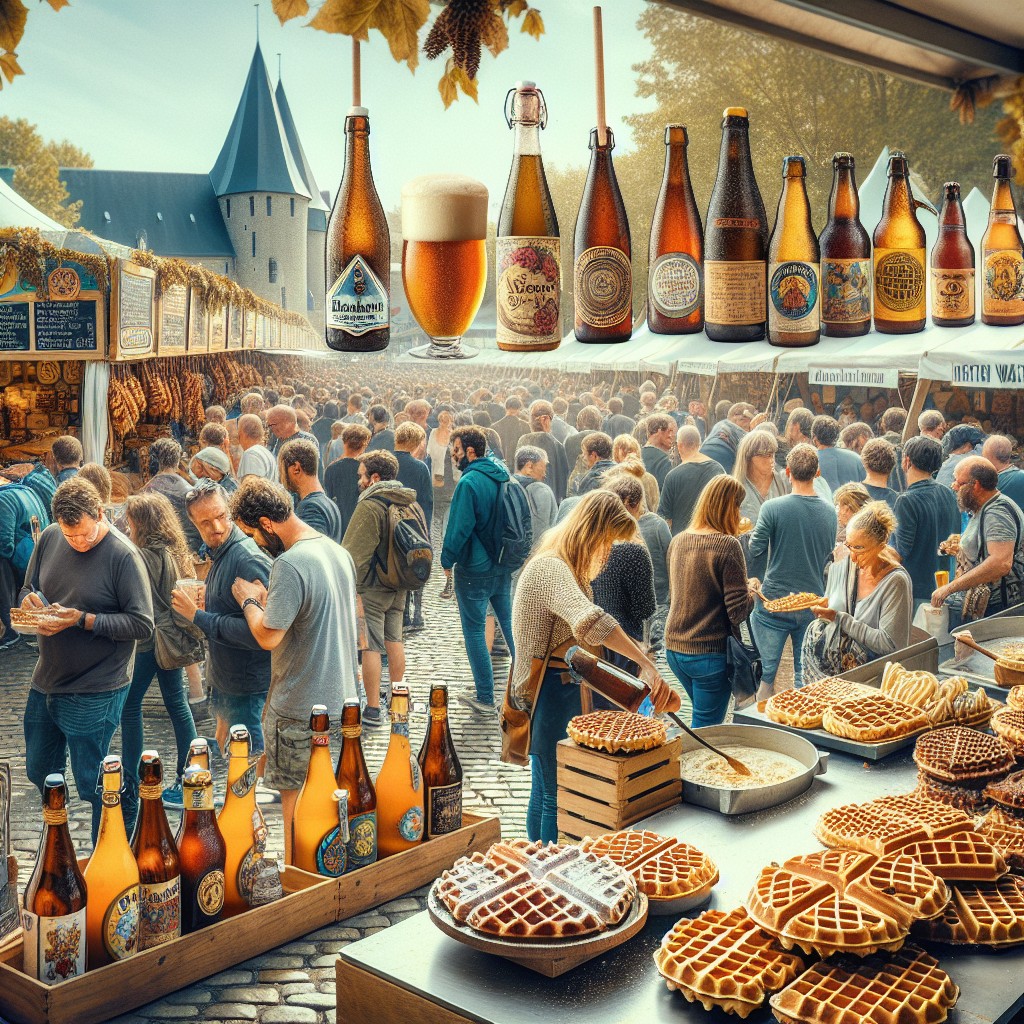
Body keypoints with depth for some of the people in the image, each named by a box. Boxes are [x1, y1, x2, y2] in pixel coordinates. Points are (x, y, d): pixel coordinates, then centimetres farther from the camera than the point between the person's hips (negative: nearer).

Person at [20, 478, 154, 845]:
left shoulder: (123, 555, -18)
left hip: (94, 695, -7)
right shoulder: (49, 538, -1)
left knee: (92, 786, 4)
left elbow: (142, 624, -18)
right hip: (45, 683, 7)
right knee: (40, 773, 21)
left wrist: (82, 620, -24)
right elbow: (28, 588, 13)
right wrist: (30, 602, -11)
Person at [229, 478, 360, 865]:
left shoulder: (289, 564, -22)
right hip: (342, 698, 9)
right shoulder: (339, 552, 6)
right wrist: (267, 599, 10)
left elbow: (268, 636, -23)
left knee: (295, 800, 5)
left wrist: (248, 600, -4)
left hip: (300, 711, -9)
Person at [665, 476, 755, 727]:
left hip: (674, 649, 7)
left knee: (701, 720, 24)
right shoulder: (728, 545, -16)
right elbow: (738, 612, -17)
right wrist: (751, 591, 3)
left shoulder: (677, 541, 5)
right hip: (709, 652, -7)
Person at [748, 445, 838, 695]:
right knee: (805, 677, 11)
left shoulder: (772, 508, -13)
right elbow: (829, 555, 12)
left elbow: (754, 552, -10)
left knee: (766, 672, 7)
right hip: (812, 605, 3)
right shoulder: (830, 512, 1)